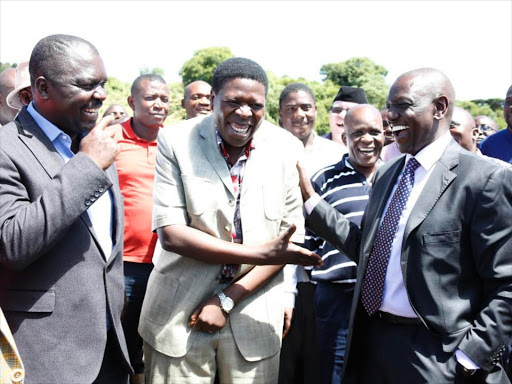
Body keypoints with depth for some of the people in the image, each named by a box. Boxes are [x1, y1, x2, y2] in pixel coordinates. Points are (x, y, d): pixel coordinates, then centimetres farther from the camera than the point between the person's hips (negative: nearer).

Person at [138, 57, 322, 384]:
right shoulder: (175, 141, -7)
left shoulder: (287, 148, -2)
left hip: (253, 313, 1)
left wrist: (228, 299, -8)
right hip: (179, 312, -1)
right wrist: (257, 253, -18)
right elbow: (170, 232, -12)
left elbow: (292, 235, -2)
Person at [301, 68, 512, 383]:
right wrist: (311, 200, 7)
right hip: (371, 338, 7)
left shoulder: (486, 180, -12)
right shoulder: (387, 174, 11)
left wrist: (469, 357, -15)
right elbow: (367, 248, 11)